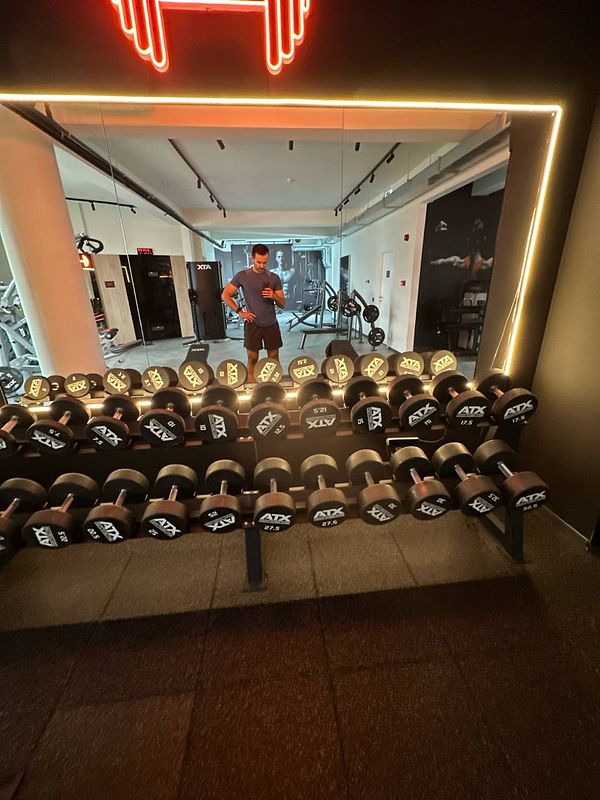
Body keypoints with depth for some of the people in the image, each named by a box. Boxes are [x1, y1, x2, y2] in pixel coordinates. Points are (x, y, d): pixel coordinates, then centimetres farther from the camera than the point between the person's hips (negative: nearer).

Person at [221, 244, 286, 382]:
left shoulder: (274, 277, 5)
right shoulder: (242, 276, 0)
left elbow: (282, 304, 7)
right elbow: (225, 295, 5)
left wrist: (274, 296, -15)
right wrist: (240, 312, -5)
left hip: (271, 324, 2)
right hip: (253, 324, -2)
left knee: (274, 359, 5)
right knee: (252, 359, 3)